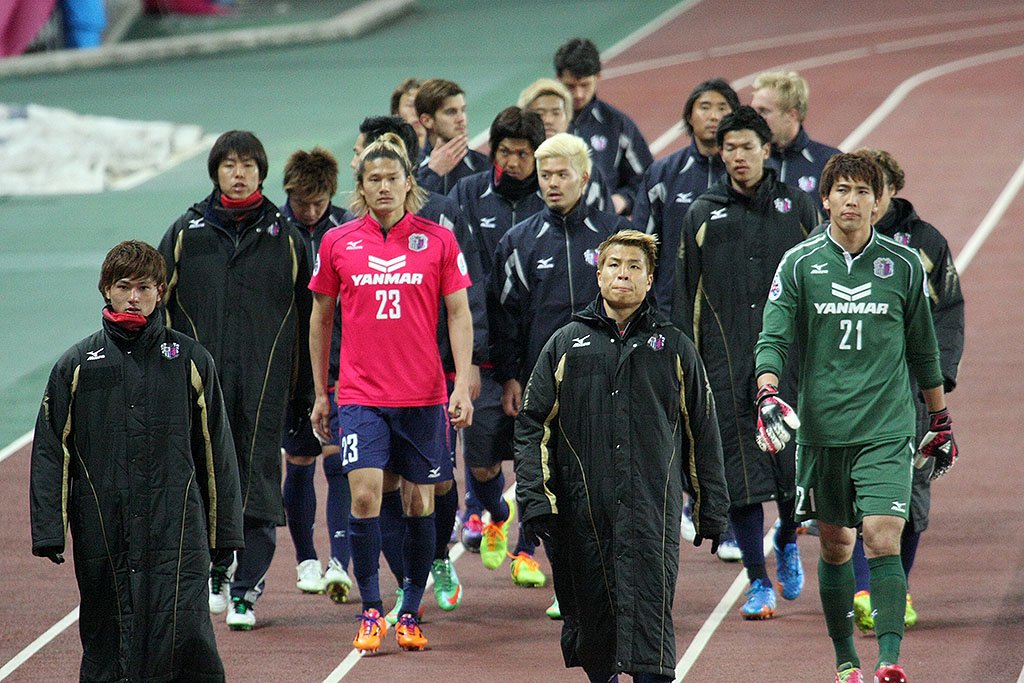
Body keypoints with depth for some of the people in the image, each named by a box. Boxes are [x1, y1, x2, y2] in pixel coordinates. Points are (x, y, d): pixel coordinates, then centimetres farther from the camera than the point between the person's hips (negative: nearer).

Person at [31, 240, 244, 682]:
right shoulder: (77, 365, 8)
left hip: (177, 532, -1)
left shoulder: (189, 361, 8)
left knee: (186, 634, -13)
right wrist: (48, 531, -2)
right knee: (106, 644, 3)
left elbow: (216, 452, 11)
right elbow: (50, 454, 6)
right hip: (103, 530, 1)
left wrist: (225, 531, 9)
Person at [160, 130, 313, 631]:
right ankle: (216, 572, 18)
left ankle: (245, 592, 1)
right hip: (200, 379, 1)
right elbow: (160, 304, 9)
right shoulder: (186, 233, 8)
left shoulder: (285, 238, 8)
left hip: (263, 381, -1)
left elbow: (305, 318, 11)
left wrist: (305, 390, 9)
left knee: (256, 480, -3)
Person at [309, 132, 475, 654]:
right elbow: (320, 317, 12)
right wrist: (320, 392, 12)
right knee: (365, 494, -14)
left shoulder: (438, 240, 1)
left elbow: (459, 315, 3)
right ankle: (370, 611, -5)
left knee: (419, 502, 4)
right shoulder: (336, 243, 3)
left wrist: (463, 386, -6)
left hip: (423, 395, 0)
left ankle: (410, 614, 15)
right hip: (360, 394, 0)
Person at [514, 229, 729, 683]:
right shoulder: (566, 344, 11)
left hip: (653, 506, -1)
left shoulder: (673, 348, 12)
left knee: (648, 612, -14)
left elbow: (702, 433, 15)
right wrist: (534, 497, -3)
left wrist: (711, 510, 12)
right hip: (582, 506, 1)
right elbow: (533, 425, 9)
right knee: (591, 612, 5)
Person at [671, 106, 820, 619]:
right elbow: (684, 295, 9)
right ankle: (758, 582, 3)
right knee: (739, 467, -3)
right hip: (727, 362, 0)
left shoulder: (795, 208, 8)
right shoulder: (703, 215, 9)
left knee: (794, 457, -5)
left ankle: (787, 543, 26)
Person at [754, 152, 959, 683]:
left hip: (887, 430, -1)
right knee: (834, 545, 10)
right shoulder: (799, 264, 2)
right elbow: (773, 338, -4)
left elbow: (923, 350, 13)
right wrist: (767, 395, -23)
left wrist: (940, 421, 19)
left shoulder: (904, 265, 4)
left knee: (883, 539, -15)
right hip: (822, 429, 1)